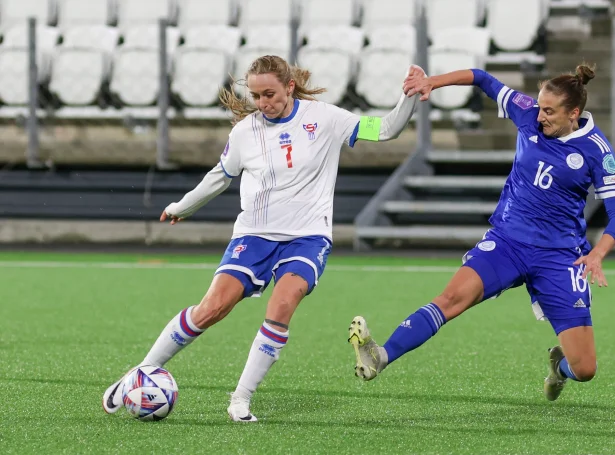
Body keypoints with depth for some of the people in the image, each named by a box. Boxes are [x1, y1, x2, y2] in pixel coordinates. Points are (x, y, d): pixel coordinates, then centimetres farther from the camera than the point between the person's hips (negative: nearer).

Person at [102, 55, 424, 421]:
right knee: (212, 308, -15)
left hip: (307, 236, -1)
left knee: (282, 304, -29)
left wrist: (411, 96, -18)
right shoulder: (245, 130, 1)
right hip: (254, 235, 1)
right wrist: (181, 208, 28)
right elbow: (221, 176, 18)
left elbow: (385, 130, -2)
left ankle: (242, 400, -21)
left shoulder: (323, 118, -4)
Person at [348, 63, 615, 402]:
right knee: (456, 295, -28)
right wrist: (433, 82, 1)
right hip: (506, 240, 2)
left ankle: (560, 364, 34)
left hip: (559, 257, -2)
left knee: (584, 369, -5)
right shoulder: (528, 113, -3)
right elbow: (483, 80, 11)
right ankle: (381, 358, -40)